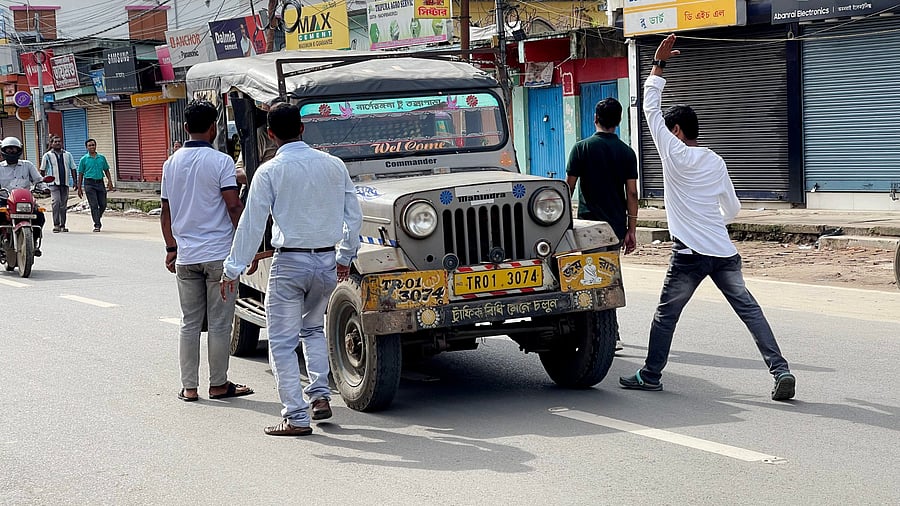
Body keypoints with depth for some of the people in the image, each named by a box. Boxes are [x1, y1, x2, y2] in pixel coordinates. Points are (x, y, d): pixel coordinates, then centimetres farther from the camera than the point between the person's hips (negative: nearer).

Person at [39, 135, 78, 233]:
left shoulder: (68, 155, 14)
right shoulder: (47, 155, 5)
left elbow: (73, 169, 16)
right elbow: (42, 170, 8)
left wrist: (75, 182, 8)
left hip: (65, 183, 4)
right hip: (53, 183, -4)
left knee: (63, 205, 6)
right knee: (56, 202, -21)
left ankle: (62, 225, 13)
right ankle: (56, 225, -21)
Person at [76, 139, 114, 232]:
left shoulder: (102, 158, 10)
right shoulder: (84, 159, 3)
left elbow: (106, 170, 16)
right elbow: (80, 174, 6)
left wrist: (110, 181, 2)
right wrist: (79, 188, 3)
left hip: (100, 183, 3)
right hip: (89, 183, -3)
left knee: (103, 205, 4)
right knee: (94, 205, -8)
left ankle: (97, 219, 30)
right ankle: (97, 225, -6)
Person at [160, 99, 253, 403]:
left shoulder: (172, 163, 7)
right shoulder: (221, 161, -9)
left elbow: (166, 211, 10)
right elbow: (234, 206, -14)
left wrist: (171, 247, 19)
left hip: (185, 255, 5)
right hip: (218, 253, -5)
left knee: (189, 323, 10)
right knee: (219, 324, 4)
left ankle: (189, 387, 13)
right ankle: (219, 385, 10)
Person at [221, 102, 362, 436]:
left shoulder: (269, 171, -7)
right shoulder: (334, 165, 4)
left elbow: (252, 224, -8)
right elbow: (354, 216, 9)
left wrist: (233, 269, -2)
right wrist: (345, 257, 22)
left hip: (289, 262, -4)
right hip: (327, 261, 4)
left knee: (283, 341, 4)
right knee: (313, 328, 26)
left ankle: (296, 417, 0)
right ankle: (320, 395, 15)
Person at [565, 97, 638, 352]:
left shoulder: (582, 148, -6)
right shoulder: (627, 152, 2)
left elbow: (568, 188, -5)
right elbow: (632, 194, 0)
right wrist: (630, 230, 4)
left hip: (590, 222, -4)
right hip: (617, 224, 4)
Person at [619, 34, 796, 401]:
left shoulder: (675, 154, -5)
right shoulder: (716, 162, 11)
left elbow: (651, 109, -2)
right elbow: (733, 209, 18)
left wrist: (658, 65, 1)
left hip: (690, 254, -5)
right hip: (724, 252, 5)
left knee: (665, 315, 9)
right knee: (749, 310, 4)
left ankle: (650, 376, 16)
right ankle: (781, 371, -4)